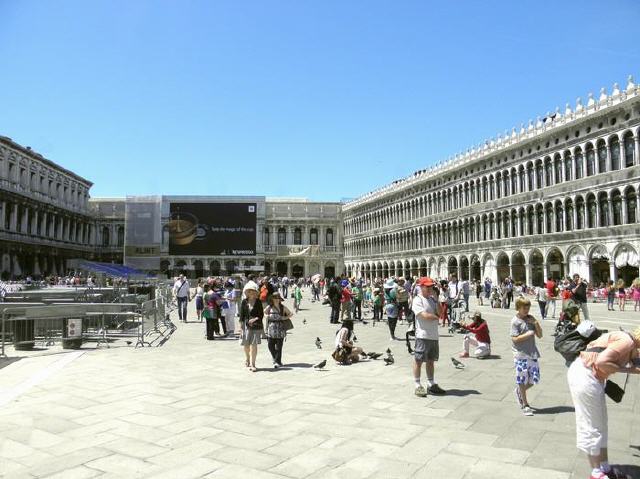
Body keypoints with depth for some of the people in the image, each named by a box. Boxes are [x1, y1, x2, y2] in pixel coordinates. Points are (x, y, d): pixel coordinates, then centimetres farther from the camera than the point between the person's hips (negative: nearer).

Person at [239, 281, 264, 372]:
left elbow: (261, 314, 1)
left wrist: (255, 319, -14)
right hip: (246, 325, 2)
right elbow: (241, 314, 5)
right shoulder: (244, 302, 3)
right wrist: (241, 324, -1)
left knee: (254, 345, -8)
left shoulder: (258, 302, 1)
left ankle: (252, 364, -2)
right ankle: (247, 359, 39)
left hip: (256, 326, -2)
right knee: (246, 345, 11)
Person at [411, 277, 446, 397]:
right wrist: (436, 316, -5)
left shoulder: (432, 299, 14)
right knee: (418, 361, -1)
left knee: (431, 360, 15)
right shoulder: (417, 300, -10)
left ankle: (431, 385, 24)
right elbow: (424, 315, -20)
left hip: (434, 335, 8)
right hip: (423, 336, -8)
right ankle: (418, 386, 7)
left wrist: (436, 299, -2)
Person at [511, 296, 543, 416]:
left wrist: (536, 323, -5)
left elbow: (540, 335, 9)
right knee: (522, 380, 2)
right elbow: (515, 339, -14)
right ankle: (525, 405, 14)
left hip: (532, 353, 6)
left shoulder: (531, 319, 9)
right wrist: (528, 334, -16)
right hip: (521, 354, -6)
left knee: (534, 379, 9)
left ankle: (519, 392, 35)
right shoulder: (515, 321, -8)